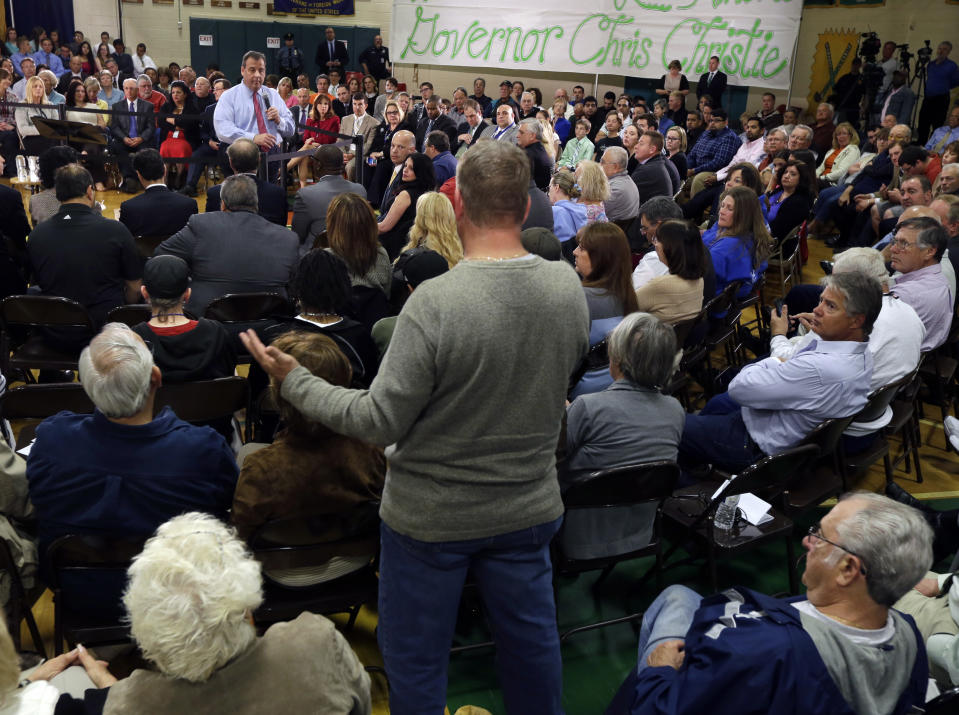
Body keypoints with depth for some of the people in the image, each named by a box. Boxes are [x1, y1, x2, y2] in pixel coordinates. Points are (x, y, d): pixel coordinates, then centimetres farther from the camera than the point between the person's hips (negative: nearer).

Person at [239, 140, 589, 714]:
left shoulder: (435, 301, -27)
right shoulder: (569, 287, -11)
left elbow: (380, 422, -21)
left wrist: (293, 379, -9)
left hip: (432, 514, -5)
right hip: (529, 505, 5)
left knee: (416, 657, 18)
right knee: (531, 636, 24)